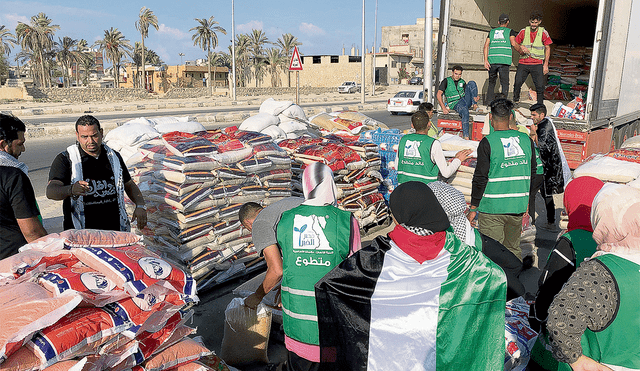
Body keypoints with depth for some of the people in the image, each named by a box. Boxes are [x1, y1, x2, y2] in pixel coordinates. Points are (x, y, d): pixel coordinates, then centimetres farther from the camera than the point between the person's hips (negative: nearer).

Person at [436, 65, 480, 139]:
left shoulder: (462, 82, 19)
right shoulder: (446, 81, 4)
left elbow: (469, 92, 19)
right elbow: (439, 94, -5)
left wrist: (475, 97, -7)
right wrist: (444, 108, -16)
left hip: (465, 100, 5)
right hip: (455, 104, -4)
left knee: (472, 83, -14)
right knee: (465, 111, -39)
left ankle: (475, 105, -19)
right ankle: (466, 136, -42)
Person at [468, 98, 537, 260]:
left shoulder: (488, 142, -12)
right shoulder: (526, 140, 5)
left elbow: (480, 178, -12)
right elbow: (531, 173, 13)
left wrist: (473, 207, -3)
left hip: (492, 209, -5)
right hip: (518, 208, 5)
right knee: (513, 250, 20)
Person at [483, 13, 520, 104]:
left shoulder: (492, 31, 18)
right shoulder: (510, 31, 10)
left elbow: (486, 45, 7)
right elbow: (513, 43, -5)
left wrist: (486, 60, 3)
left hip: (492, 60, 3)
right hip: (504, 60, -3)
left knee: (491, 82, 14)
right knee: (504, 82, 1)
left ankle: (489, 101, 8)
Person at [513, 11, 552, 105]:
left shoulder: (543, 33, 3)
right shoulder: (523, 31, 6)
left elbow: (547, 48, 6)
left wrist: (546, 64, -2)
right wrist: (521, 49, -9)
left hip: (537, 64, -1)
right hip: (523, 63, 1)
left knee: (540, 86, -5)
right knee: (517, 84, -7)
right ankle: (515, 102, 13)